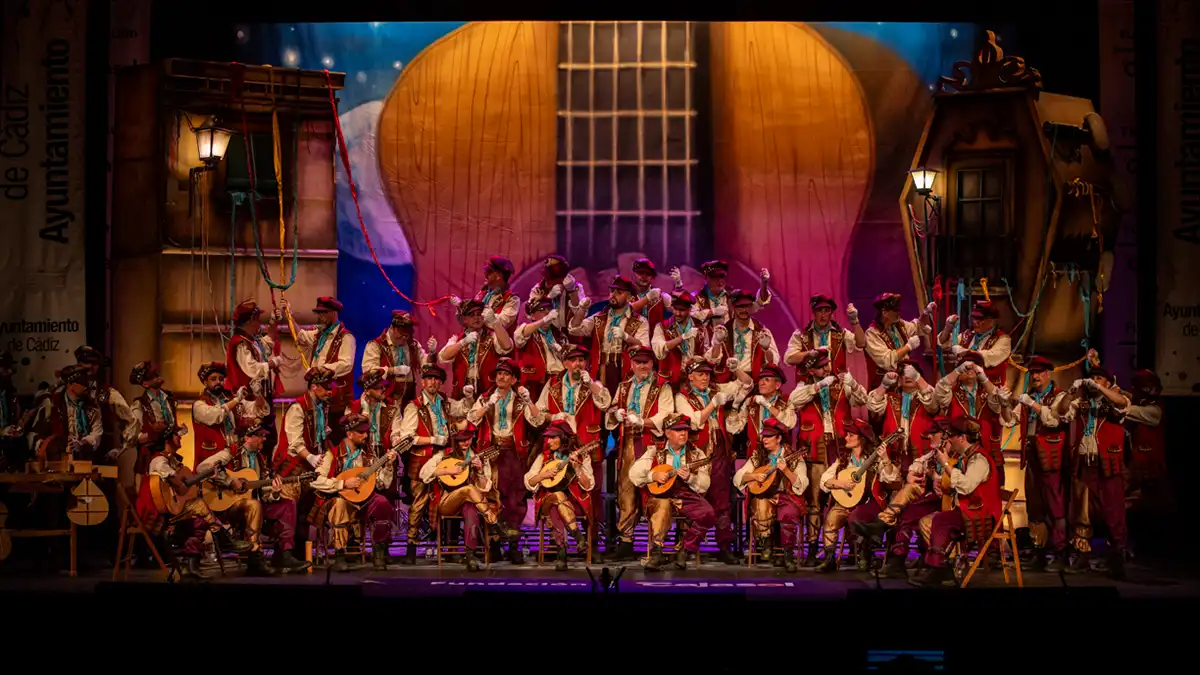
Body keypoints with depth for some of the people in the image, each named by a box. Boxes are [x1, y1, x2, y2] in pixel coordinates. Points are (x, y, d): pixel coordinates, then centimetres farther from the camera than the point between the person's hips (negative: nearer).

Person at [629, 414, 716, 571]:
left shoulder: (696, 454, 11)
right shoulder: (655, 451, 10)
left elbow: (704, 486, 3)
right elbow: (633, 473, 5)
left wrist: (689, 477, -17)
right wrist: (653, 475, -11)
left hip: (687, 496, 2)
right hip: (661, 495, -2)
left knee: (708, 515, -27)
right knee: (662, 507, -37)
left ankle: (685, 551, -14)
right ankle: (657, 552, -41)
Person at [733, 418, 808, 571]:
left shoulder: (794, 458, 1)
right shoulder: (757, 457, 11)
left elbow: (802, 485, -9)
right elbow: (737, 477, 8)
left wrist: (786, 470, -22)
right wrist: (754, 476, -10)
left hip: (786, 496, -2)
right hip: (763, 495, 2)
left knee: (789, 513, -34)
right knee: (761, 506, -33)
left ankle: (788, 554, -21)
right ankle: (765, 543, -16)